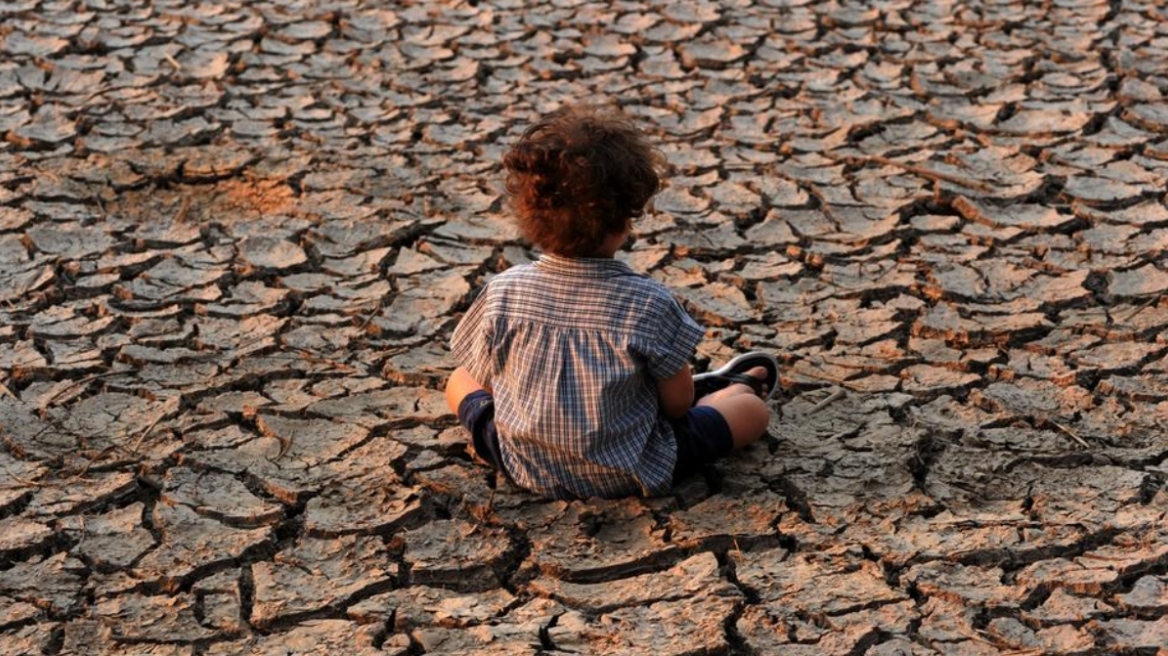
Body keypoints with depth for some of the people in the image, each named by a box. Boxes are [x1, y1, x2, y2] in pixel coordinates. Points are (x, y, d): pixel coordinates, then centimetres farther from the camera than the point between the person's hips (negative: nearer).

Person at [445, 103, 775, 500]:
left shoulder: (502, 293, -17)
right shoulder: (649, 303, -23)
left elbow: (486, 378, -1)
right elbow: (678, 405, -11)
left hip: (525, 469, 2)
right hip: (628, 475, -2)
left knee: (460, 381, 30)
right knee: (752, 408, 14)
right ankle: (731, 389, 48)